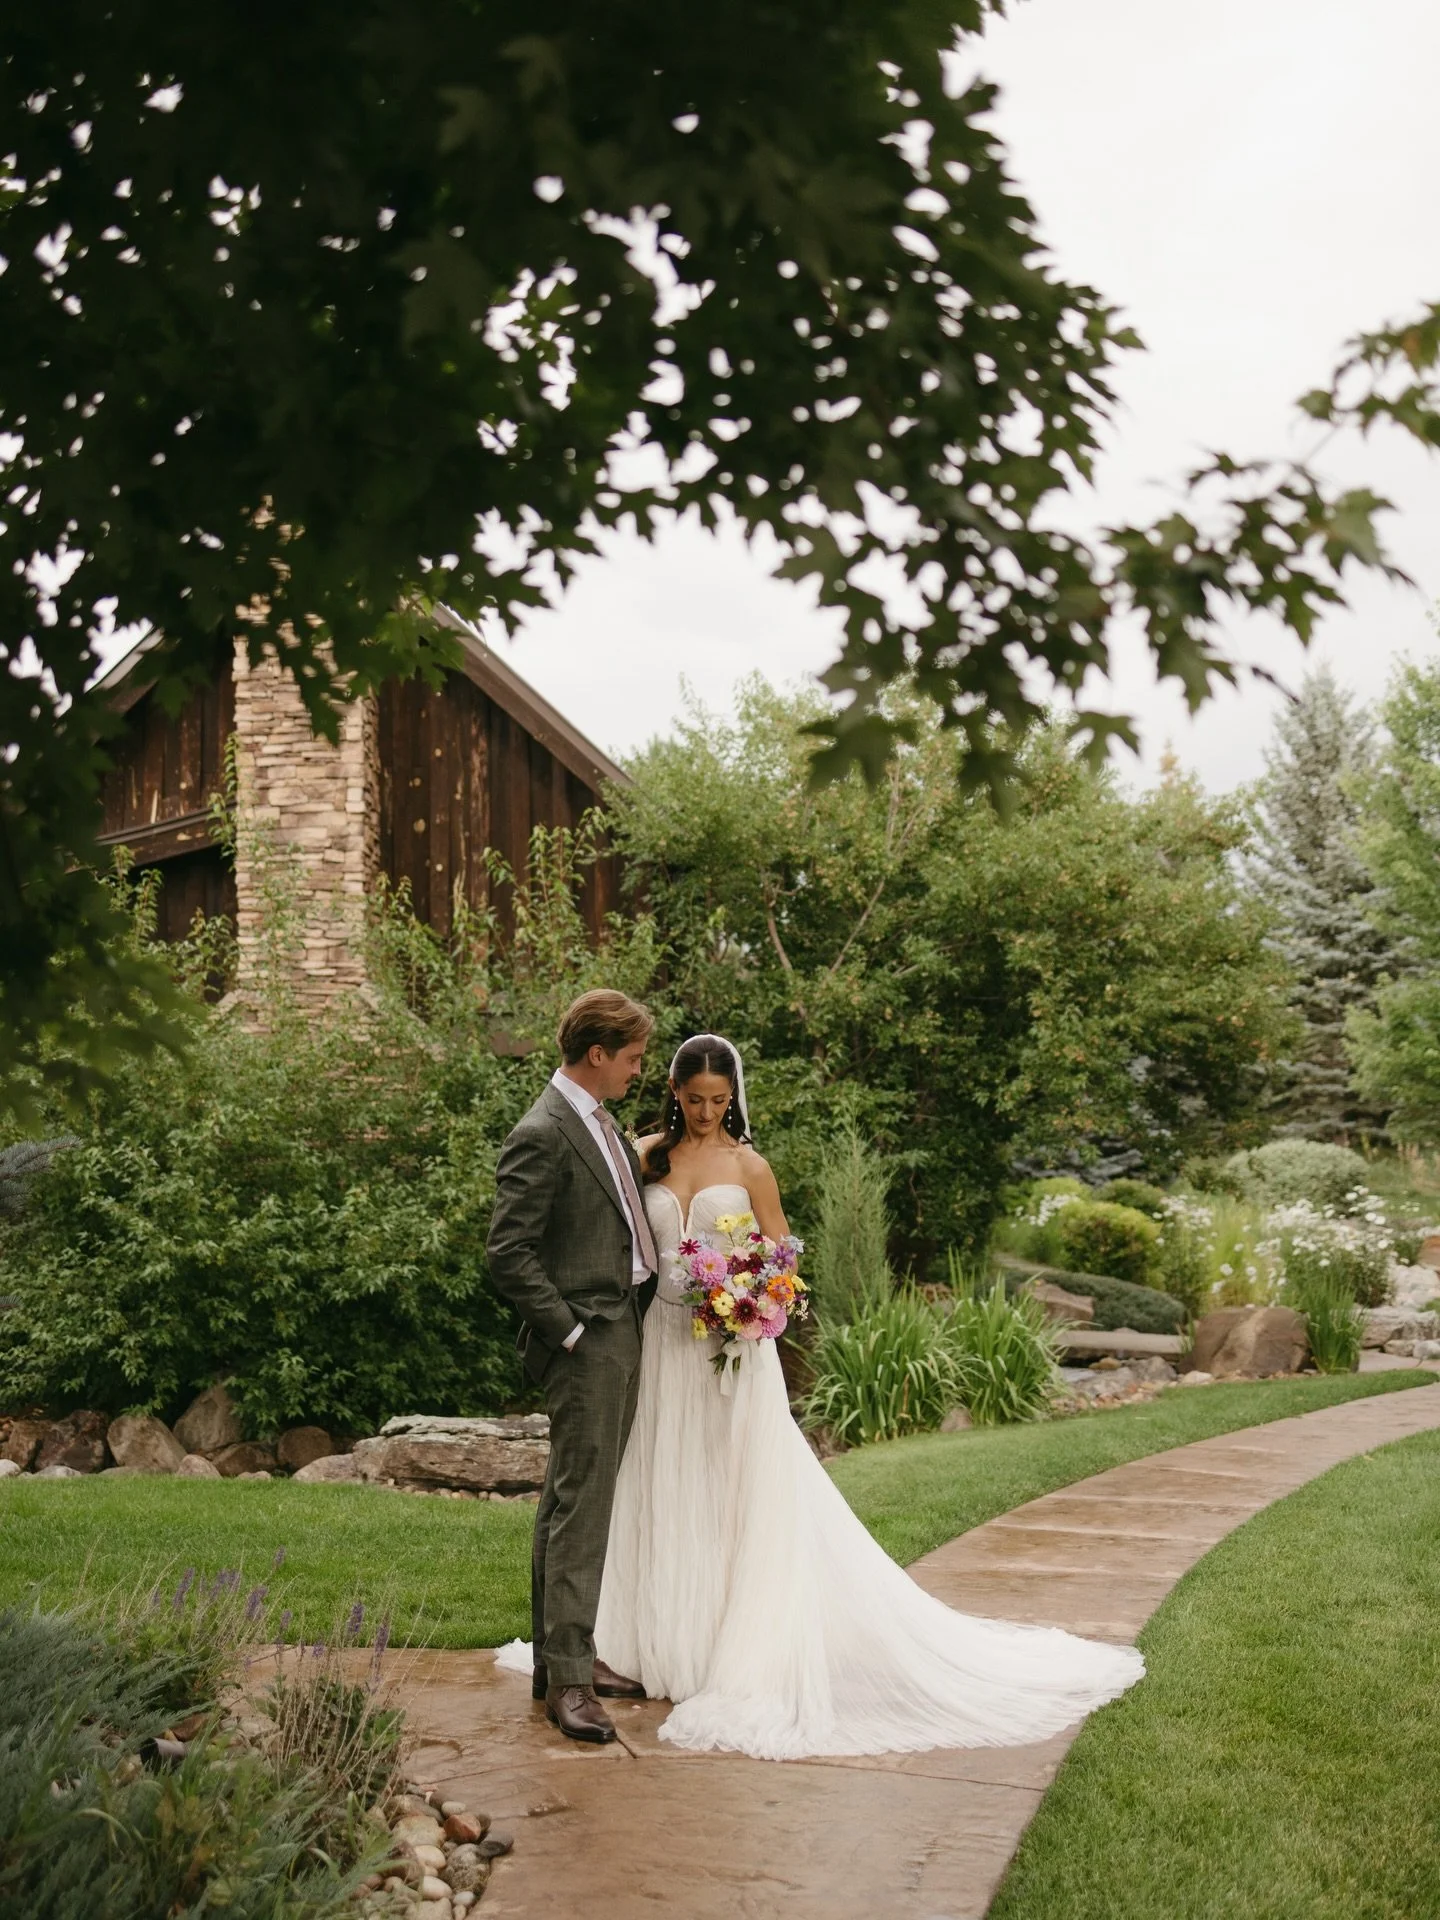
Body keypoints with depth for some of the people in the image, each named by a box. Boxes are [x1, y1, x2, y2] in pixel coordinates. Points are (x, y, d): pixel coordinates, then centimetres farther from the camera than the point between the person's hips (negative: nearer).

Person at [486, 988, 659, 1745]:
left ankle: (558, 1653, 25)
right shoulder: (542, 1135, -17)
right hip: (585, 1343, -10)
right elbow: (507, 1254, -20)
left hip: (621, 1334, 10)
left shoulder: (600, 1122, 13)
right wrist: (570, 1330, -17)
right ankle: (568, 1678, 0)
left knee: (571, 1503, 15)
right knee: (580, 1506, -6)